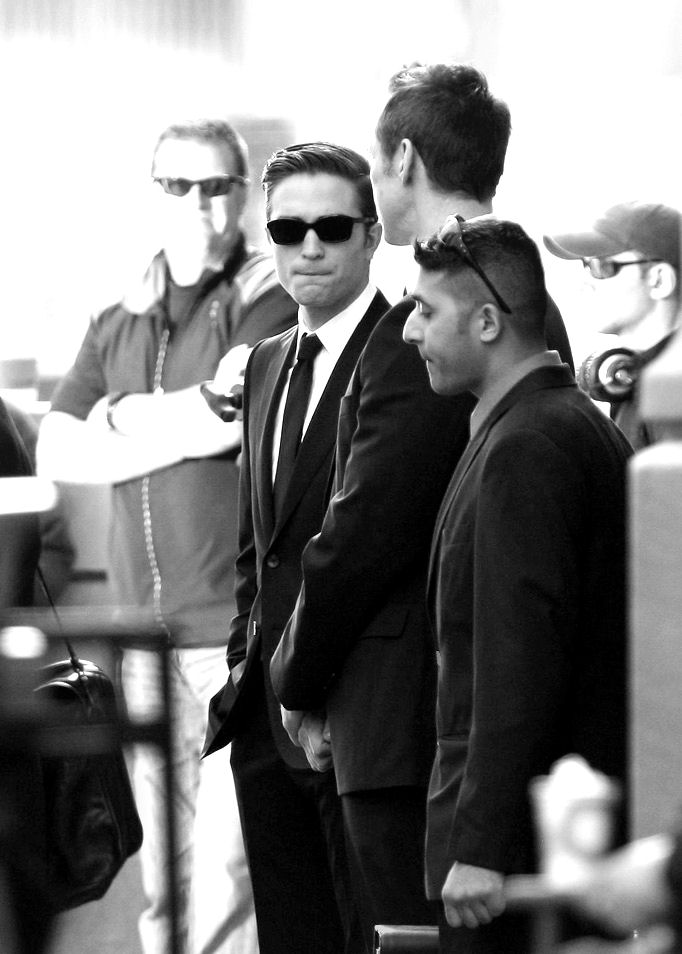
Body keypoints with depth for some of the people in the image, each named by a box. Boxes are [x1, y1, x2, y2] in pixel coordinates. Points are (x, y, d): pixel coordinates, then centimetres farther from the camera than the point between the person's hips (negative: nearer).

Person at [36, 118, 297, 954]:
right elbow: (58, 454, 7)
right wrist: (181, 427, -6)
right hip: (147, 632, 6)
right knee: (163, 871, 9)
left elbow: (227, 421, -16)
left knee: (226, 866, -11)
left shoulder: (278, 308, -4)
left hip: (240, 630, -6)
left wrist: (122, 422, 0)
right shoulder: (118, 326, 16)